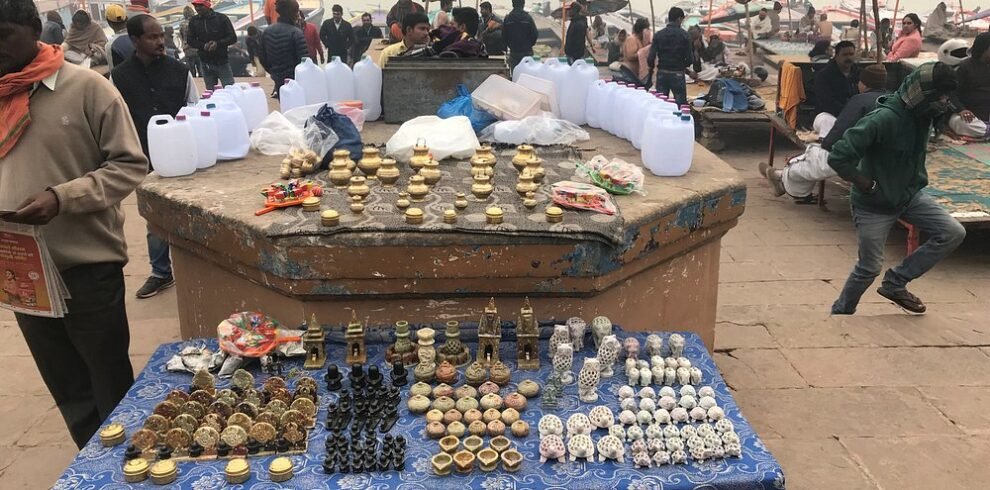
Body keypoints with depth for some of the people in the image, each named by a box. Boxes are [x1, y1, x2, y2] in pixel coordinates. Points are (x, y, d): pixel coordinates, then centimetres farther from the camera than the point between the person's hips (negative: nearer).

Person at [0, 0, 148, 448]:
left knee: (114, 391, 10)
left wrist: (63, 198, -21)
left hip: (88, 267, -5)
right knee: (71, 396, 18)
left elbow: (130, 164, -9)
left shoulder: (85, 87, -9)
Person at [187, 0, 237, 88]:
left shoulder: (222, 18, -3)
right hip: (206, 63, 3)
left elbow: (233, 38, -4)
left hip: (222, 62, -3)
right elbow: (191, 41, 6)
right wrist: (203, 46, -14)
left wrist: (218, 43, -20)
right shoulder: (194, 21, 5)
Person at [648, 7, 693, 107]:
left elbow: (651, 56, -5)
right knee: (681, 104, 2)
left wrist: (651, 68, 13)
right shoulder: (684, 35, -6)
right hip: (677, 74, -3)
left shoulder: (658, 35, 1)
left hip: (661, 74, 3)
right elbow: (689, 57, -8)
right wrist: (685, 65, 14)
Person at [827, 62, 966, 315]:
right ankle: (840, 313, 28)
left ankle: (895, 283, 10)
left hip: (911, 196, 7)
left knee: (954, 232, -2)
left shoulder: (923, 114, -5)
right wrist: (868, 186, -23)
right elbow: (838, 158, -34)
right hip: (874, 205, -7)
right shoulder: (883, 119, -29)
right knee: (869, 268, 3)